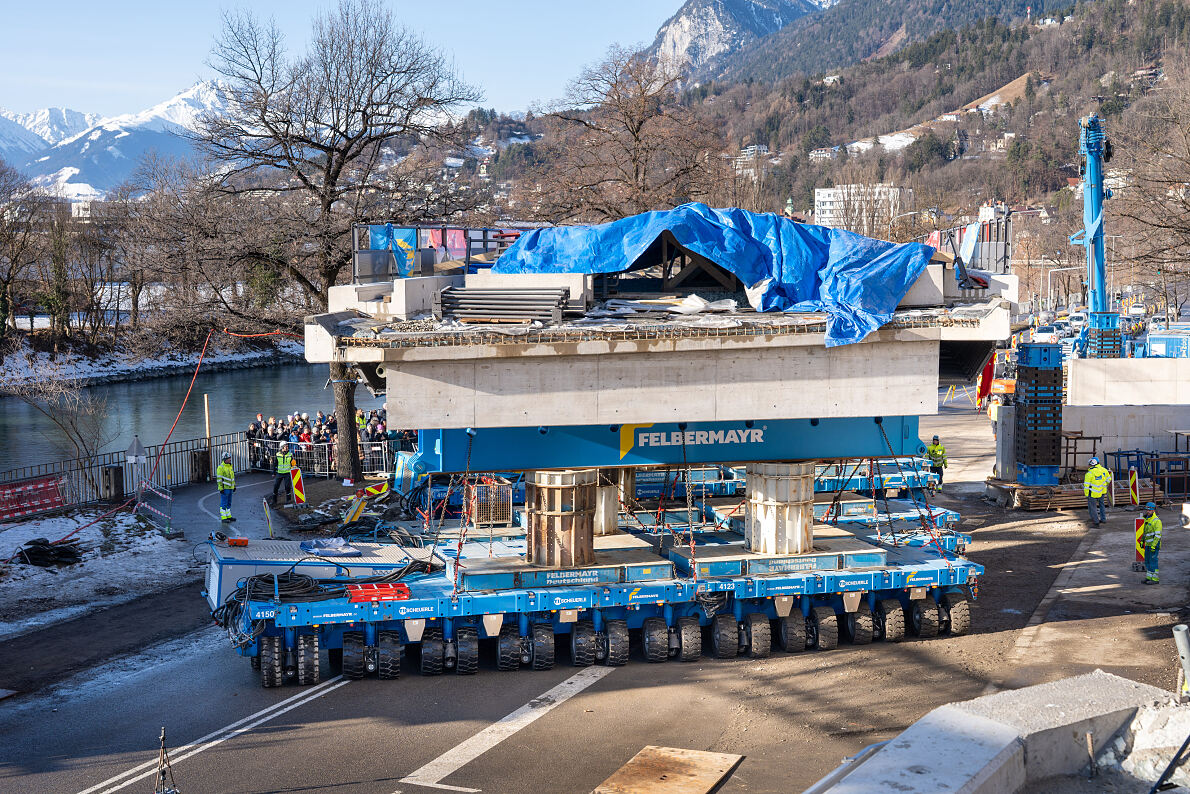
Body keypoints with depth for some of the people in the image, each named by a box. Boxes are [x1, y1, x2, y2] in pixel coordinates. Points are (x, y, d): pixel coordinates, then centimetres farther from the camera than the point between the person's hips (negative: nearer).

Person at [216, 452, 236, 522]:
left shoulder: (230, 466, 13)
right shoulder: (221, 467, -13)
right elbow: (219, 478, -15)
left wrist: (234, 486, 20)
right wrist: (221, 488, -19)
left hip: (230, 487, 8)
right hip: (224, 488, -8)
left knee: (229, 503, 13)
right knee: (224, 503, -6)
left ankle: (228, 516, 20)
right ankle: (223, 518, -3)